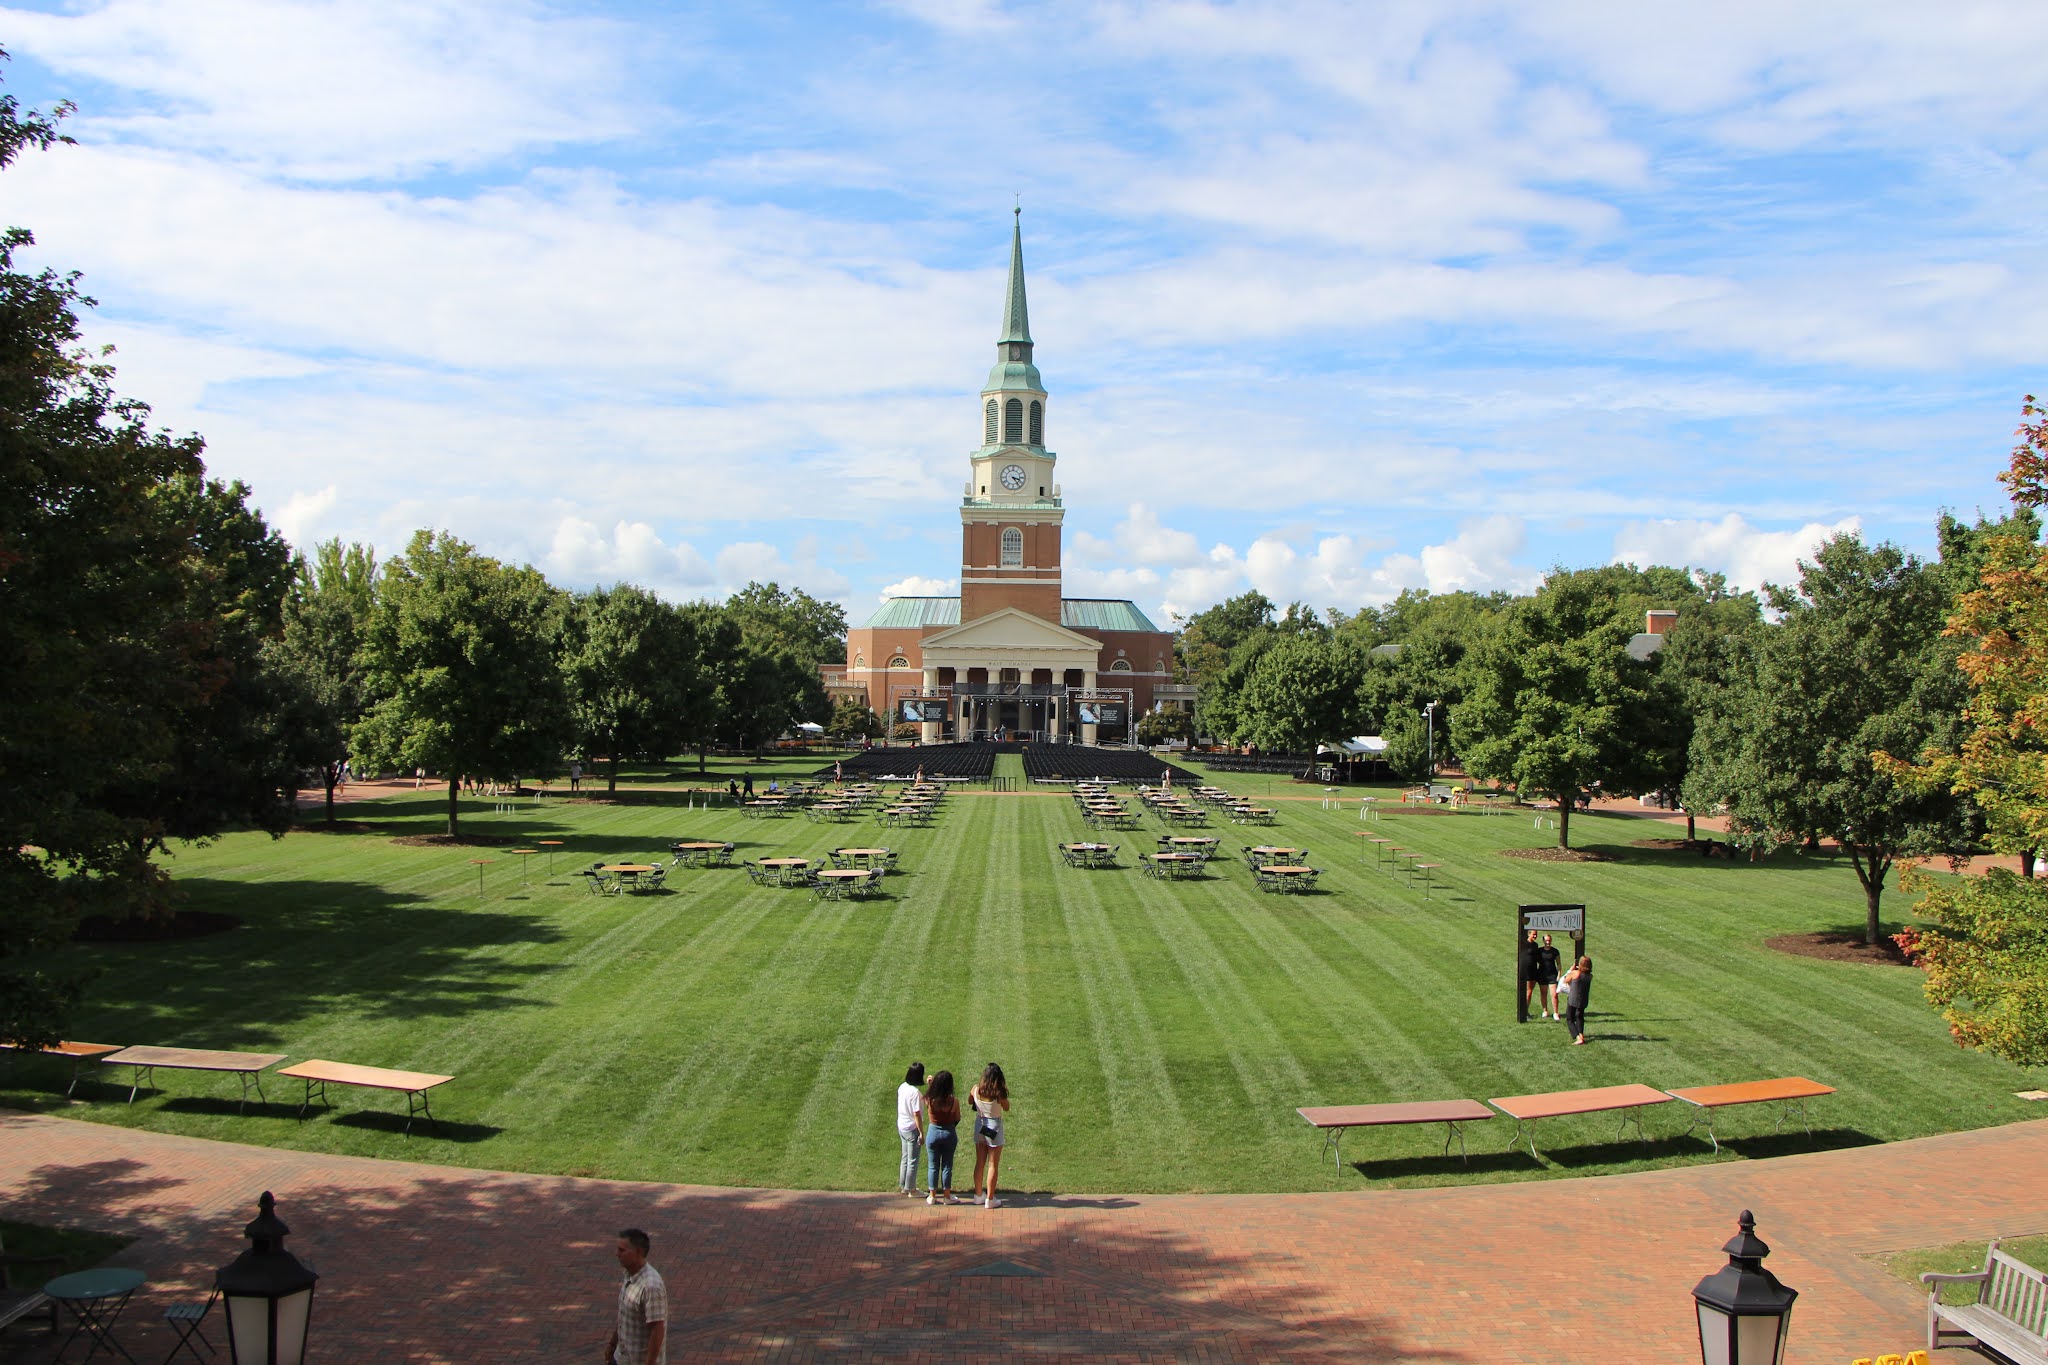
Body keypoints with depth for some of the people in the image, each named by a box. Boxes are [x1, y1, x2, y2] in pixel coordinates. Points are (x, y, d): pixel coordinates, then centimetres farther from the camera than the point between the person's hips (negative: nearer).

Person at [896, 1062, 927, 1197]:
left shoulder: (902, 1087, 0)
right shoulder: (915, 1092, -23)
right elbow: (916, 1114, -21)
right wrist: (921, 1133, -16)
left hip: (901, 1126, 8)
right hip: (912, 1129, -8)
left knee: (905, 1158, 20)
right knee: (913, 1161, 5)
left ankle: (903, 1186, 29)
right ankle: (910, 1190, 13)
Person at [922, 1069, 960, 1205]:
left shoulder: (929, 1099, -17)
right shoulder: (954, 1100, -17)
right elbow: (957, 1119, -4)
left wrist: (930, 1083, 12)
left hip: (933, 1132, 1)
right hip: (949, 1133, -1)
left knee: (933, 1166, 13)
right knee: (947, 1166, 12)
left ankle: (932, 1196, 20)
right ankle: (946, 1196, 19)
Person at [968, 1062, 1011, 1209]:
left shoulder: (976, 1089, -12)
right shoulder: (999, 1093, -24)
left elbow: (969, 1100, 9)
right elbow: (1006, 1108, -7)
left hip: (979, 1125, 4)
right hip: (994, 1128, -4)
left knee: (979, 1163, 18)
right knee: (993, 1165, 7)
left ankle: (978, 1195, 28)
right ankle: (990, 1199, 12)